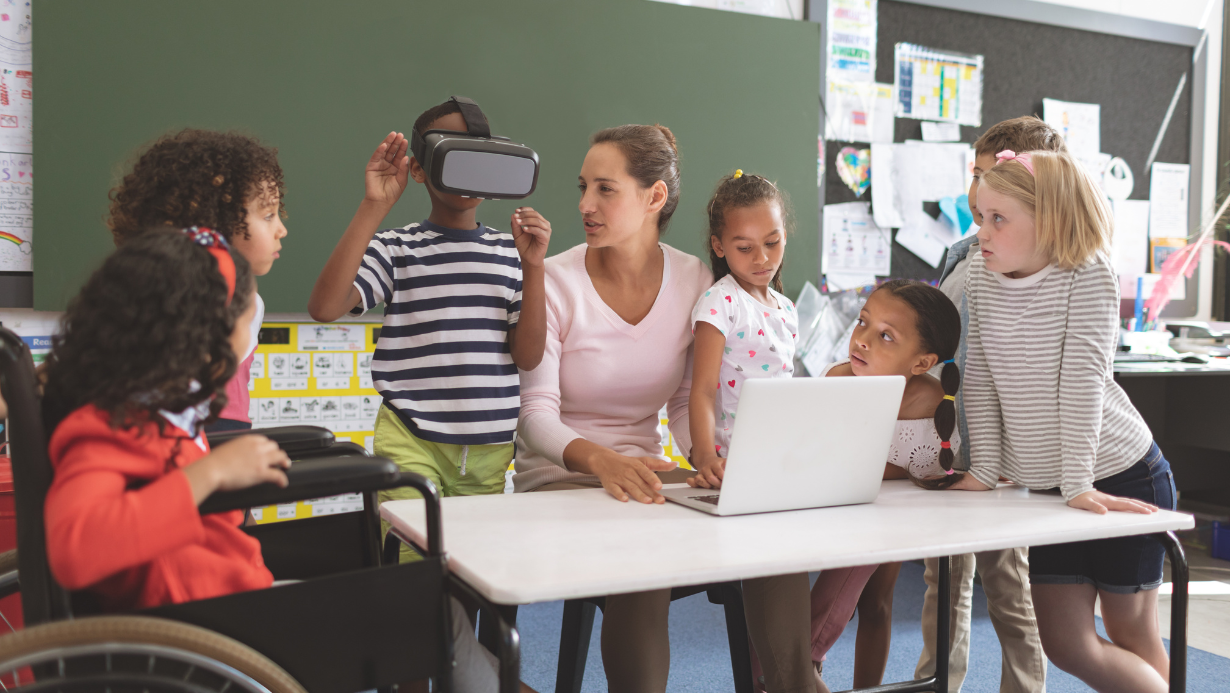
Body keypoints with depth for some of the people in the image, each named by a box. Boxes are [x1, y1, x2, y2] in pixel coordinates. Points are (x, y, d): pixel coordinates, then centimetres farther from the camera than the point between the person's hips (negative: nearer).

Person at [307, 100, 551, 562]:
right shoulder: (395, 250, 0)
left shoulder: (510, 252, 8)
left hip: (489, 451, 3)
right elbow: (324, 307, -17)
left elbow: (528, 357, 3)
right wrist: (375, 207, -16)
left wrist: (533, 266, -7)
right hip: (412, 443, -3)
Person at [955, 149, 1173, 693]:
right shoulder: (981, 275, 0)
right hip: (1047, 487, 5)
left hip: (1121, 479, -5)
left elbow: (1082, 378, -21)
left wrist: (1079, 483, -24)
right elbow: (980, 377, 2)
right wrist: (984, 468, -1)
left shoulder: (1089, 276, -15)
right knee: (1065, 644, 9)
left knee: (1131, 636, 7)